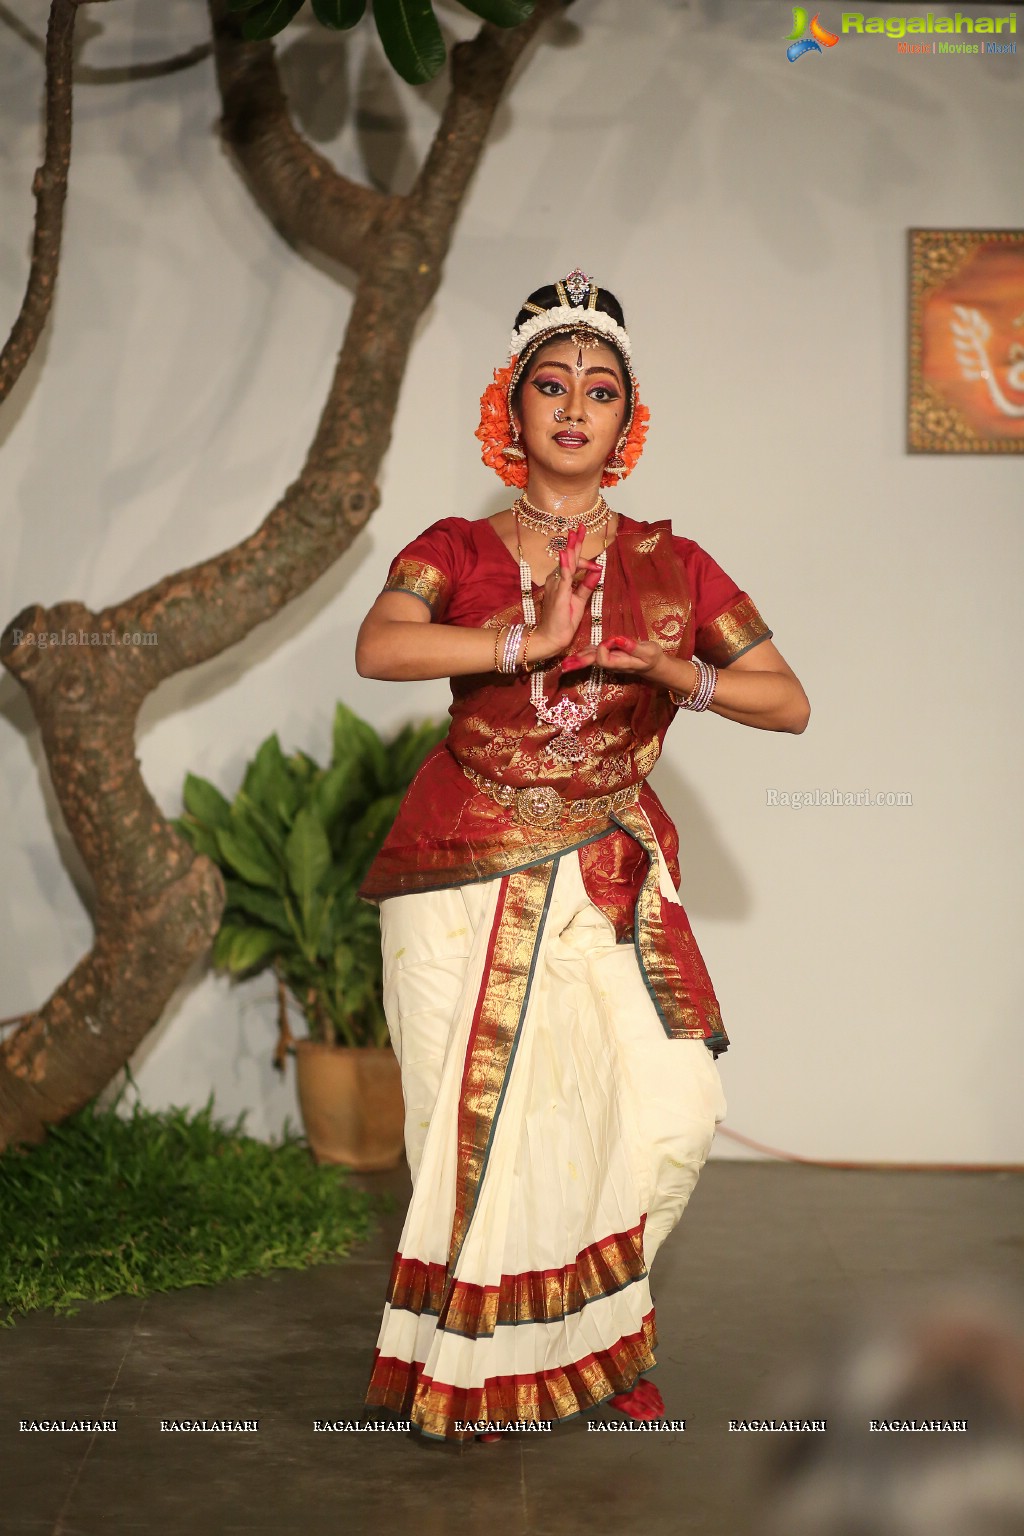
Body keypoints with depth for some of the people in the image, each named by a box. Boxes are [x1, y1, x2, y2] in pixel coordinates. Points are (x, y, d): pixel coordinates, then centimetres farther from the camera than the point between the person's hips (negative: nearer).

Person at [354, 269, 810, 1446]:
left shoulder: (670, 566, 8)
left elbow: (788, 704, 7)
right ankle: (480, 1361, 16)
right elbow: (378, 649, -17)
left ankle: (603, 1329, 12)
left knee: (664, 1114, -11)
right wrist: (532, 642, -19)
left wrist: (674, 672, -10)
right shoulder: (456, 550, 4)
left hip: (610, 877, 1)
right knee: (482, 1125, -2)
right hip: (467, 867, -1)